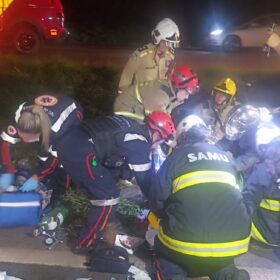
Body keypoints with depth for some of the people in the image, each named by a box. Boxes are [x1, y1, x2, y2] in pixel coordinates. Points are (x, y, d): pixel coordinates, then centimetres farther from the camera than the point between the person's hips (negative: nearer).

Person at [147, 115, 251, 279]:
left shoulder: (178, 154, 4)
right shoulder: (224, 156, 18)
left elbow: (157, 197, 3)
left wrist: (166, 217, 24)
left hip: (188, 242, -4)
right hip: (234, 241, 4)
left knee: (163, 247, 28)